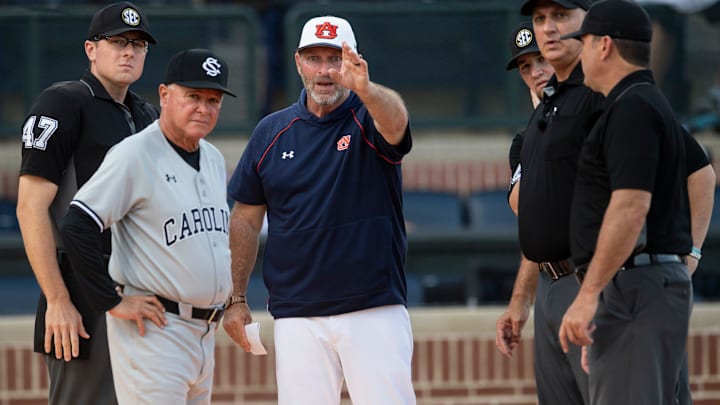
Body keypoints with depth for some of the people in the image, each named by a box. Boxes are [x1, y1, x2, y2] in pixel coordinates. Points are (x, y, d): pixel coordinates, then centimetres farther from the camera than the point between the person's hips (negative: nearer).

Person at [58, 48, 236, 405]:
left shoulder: (214, 159, 14)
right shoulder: (134, 155, -12)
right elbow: (76, 227, -18)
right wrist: (112, 301, -18)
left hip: (205, 332, 9)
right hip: (154, 330, -8)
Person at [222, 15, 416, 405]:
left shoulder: (368, 119, -1)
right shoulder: (271, 132, 8)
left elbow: (395, 119, -27)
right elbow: (246, 219, 13)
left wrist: (364, 88, -49)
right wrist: (236, 299, 8)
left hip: (375, 310, -3)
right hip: (297, 316, 3)